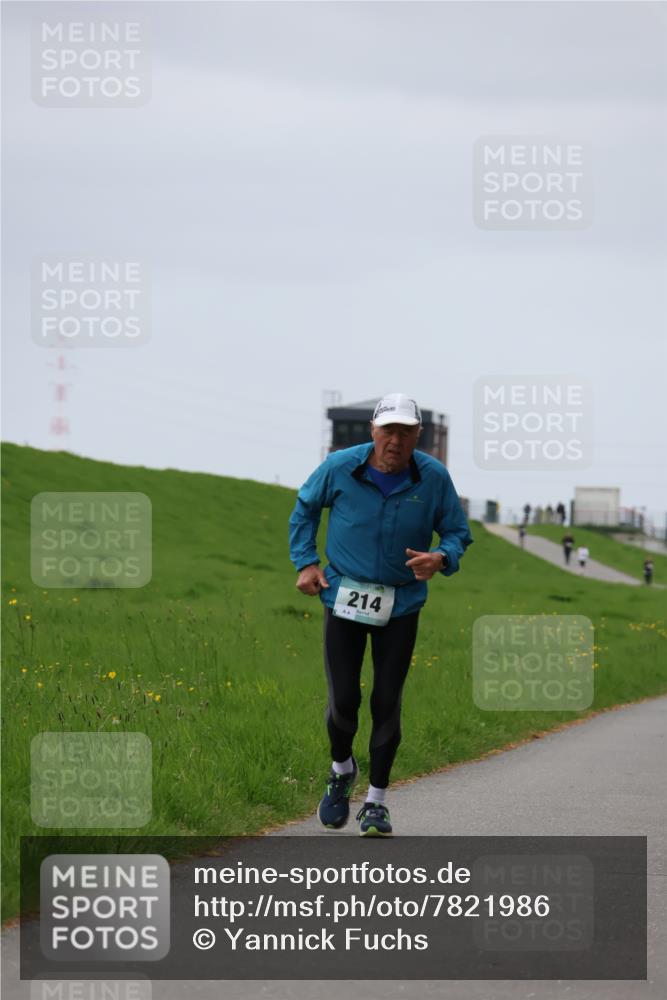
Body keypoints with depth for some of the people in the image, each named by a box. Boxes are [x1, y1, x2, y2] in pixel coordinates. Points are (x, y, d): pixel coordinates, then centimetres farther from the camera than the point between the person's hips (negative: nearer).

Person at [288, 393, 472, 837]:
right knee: (344, 699, -2)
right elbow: (305, 508, 10)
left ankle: (377, 802, 13)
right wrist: (306, 562, 1)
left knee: (387, 701, 0)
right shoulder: (340, 468, -10)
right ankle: (341, 771, 29)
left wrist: (441, 558, -20)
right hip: (344, 596, 0)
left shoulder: (434, 477, -10)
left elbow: (458, 532, 2)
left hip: (401, 605, 0)